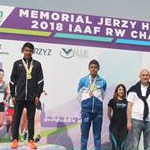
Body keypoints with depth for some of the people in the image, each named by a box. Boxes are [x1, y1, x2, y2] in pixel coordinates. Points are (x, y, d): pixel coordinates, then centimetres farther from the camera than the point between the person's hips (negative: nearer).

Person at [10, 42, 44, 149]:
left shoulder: (37, 64, 7)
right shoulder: (17, 63, 7)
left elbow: (40, 80, 4)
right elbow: (12, 80, 7)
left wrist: (38, 95, -3)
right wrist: (13, 95, 1)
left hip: (32, 97, 0)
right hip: (19, 96, 0)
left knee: (31, 119, 5)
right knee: (16, 118, 3)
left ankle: (31, 140, 12)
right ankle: (15, 140, 12)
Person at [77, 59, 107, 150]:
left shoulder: (103, 82, 2)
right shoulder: (83, 80, 0)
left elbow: (102, 96, 12)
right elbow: (80, 96, 6)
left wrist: (95, 95, 0)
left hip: (98, 110, 1)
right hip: (86, 110, -1)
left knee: (97, 134, 7)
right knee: (84, 133, 3)